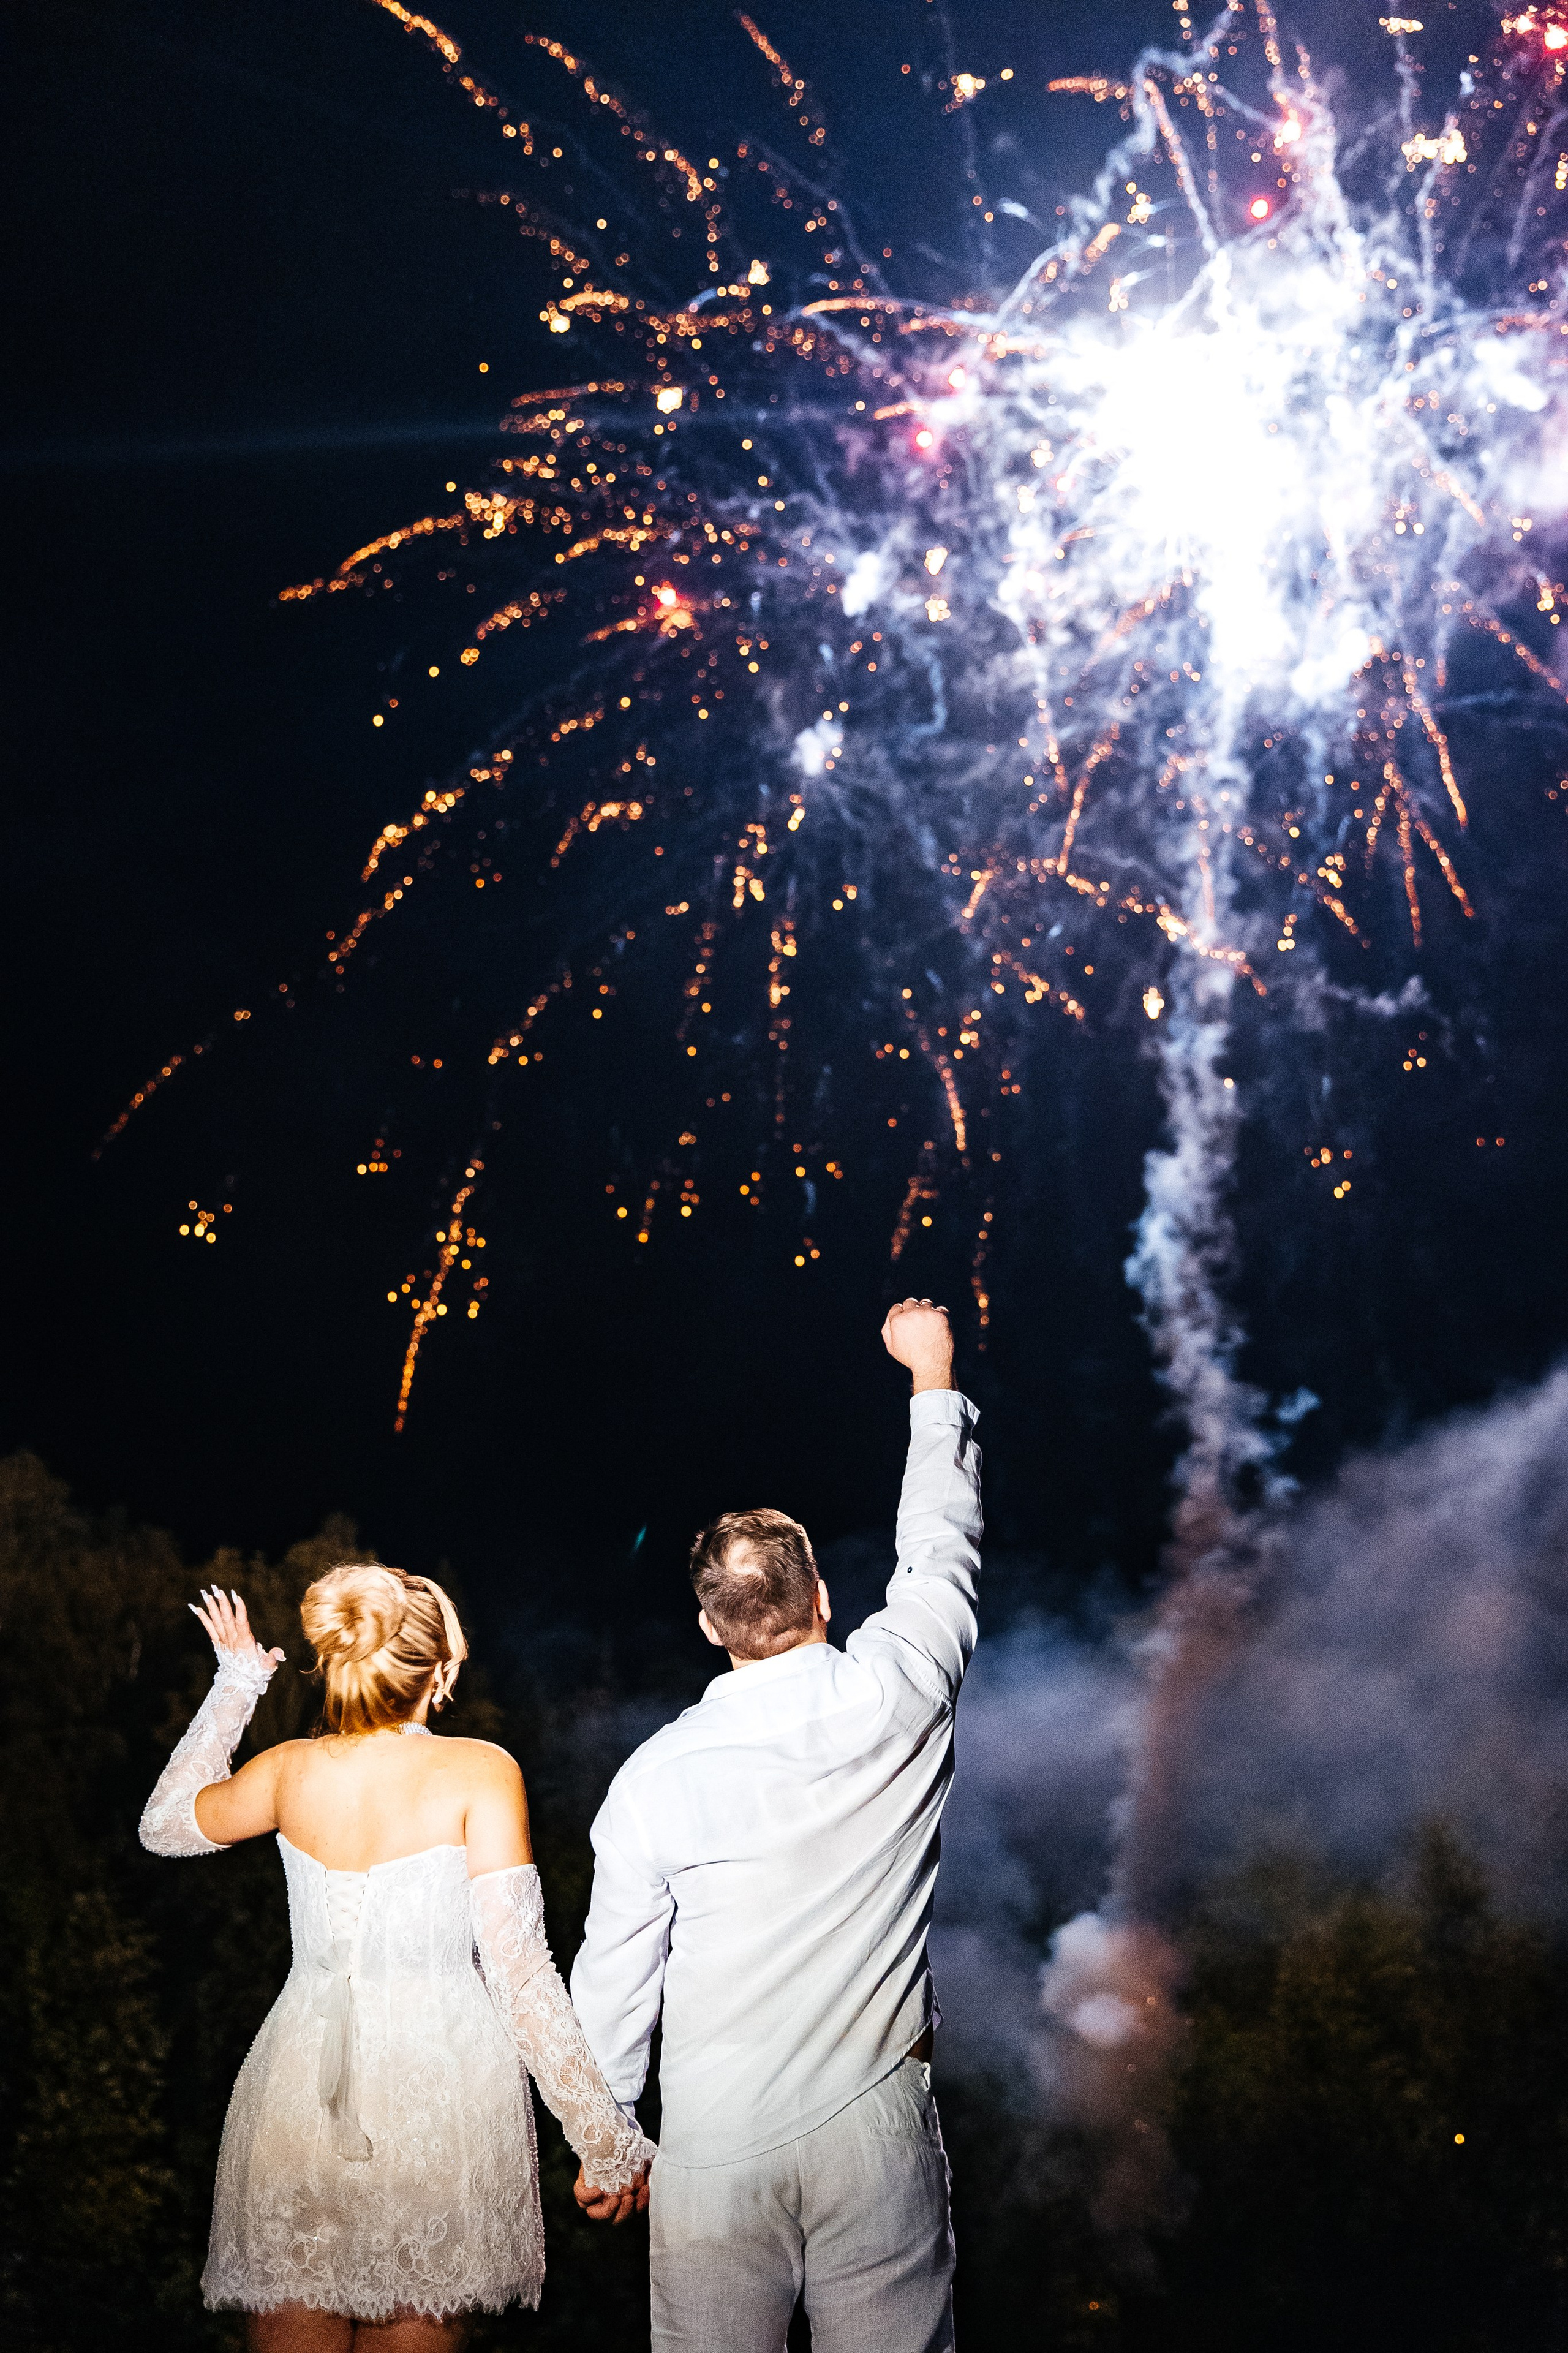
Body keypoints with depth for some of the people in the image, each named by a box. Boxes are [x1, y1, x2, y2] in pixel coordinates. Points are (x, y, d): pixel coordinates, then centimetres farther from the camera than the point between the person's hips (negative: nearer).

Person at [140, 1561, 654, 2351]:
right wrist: (606, 2139, -7)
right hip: (440, 2094, -2)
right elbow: (519, 1969, -13)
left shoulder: (290, 1770, 1)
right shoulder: (479, 1773, -9)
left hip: (301, 2088, 2)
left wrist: (233, 1689, 29)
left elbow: (162, 1825, 21)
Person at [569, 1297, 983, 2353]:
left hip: (714, 2144, 0)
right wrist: (934, 1377, 25)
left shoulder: (655, 1778, -6)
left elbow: (613, 1977, 0)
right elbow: (943, 1549, 12)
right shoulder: (896, 1695, -6)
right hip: (873, 2123, 0)